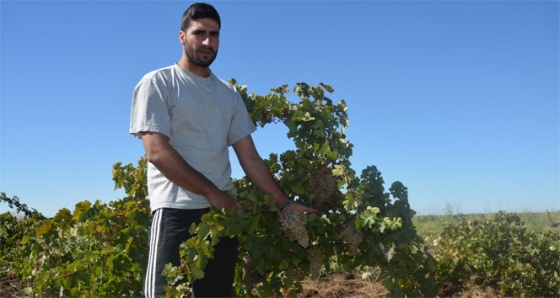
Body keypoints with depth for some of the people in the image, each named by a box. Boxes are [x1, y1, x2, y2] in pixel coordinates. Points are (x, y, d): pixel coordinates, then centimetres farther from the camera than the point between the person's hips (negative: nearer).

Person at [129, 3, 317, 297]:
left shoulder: (229, 94, 16)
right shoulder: (157, 84, 0)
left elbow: (250, 157, 14)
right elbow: (157, 152, -11)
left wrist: (284, 202, 5)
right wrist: (212, 192, -11)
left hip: (225, 210, 5)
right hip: (177, 211, -5)